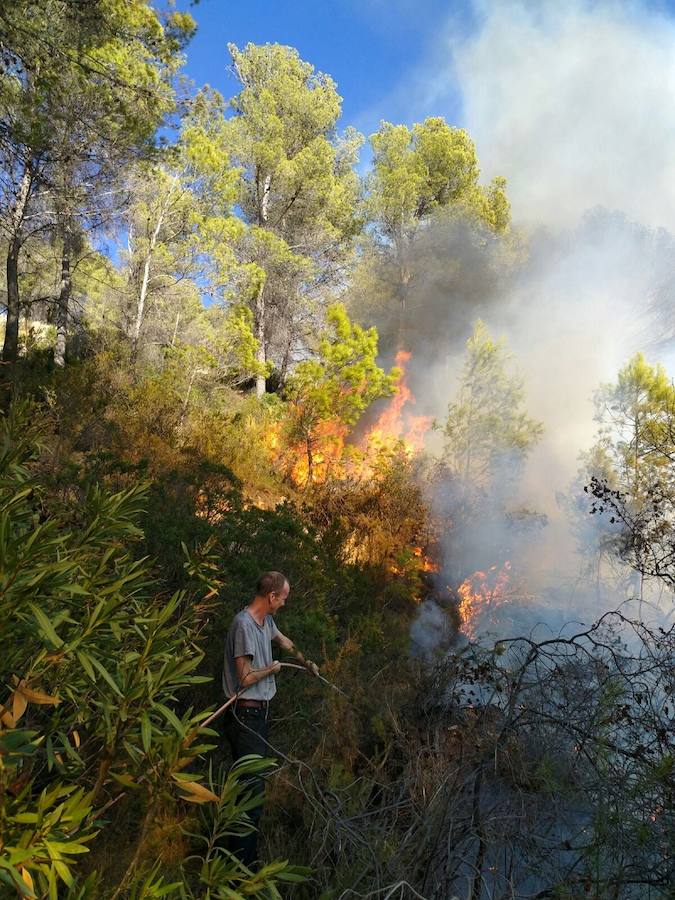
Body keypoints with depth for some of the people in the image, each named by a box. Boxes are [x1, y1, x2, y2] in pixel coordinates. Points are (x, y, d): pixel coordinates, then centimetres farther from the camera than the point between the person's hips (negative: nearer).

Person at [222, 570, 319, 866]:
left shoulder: (266, 620, 6)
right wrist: (273, 669, -6)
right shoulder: (244, 624, -23)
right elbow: (246, 678, -23)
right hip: (245, 716, -10)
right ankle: (244, 862, 5)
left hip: (258, 713, 10)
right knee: (252, 788, -6)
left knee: (255, 783, 18)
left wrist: (306, 661, 42)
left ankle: (247, 856, 32)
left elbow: (283, 640, 28)